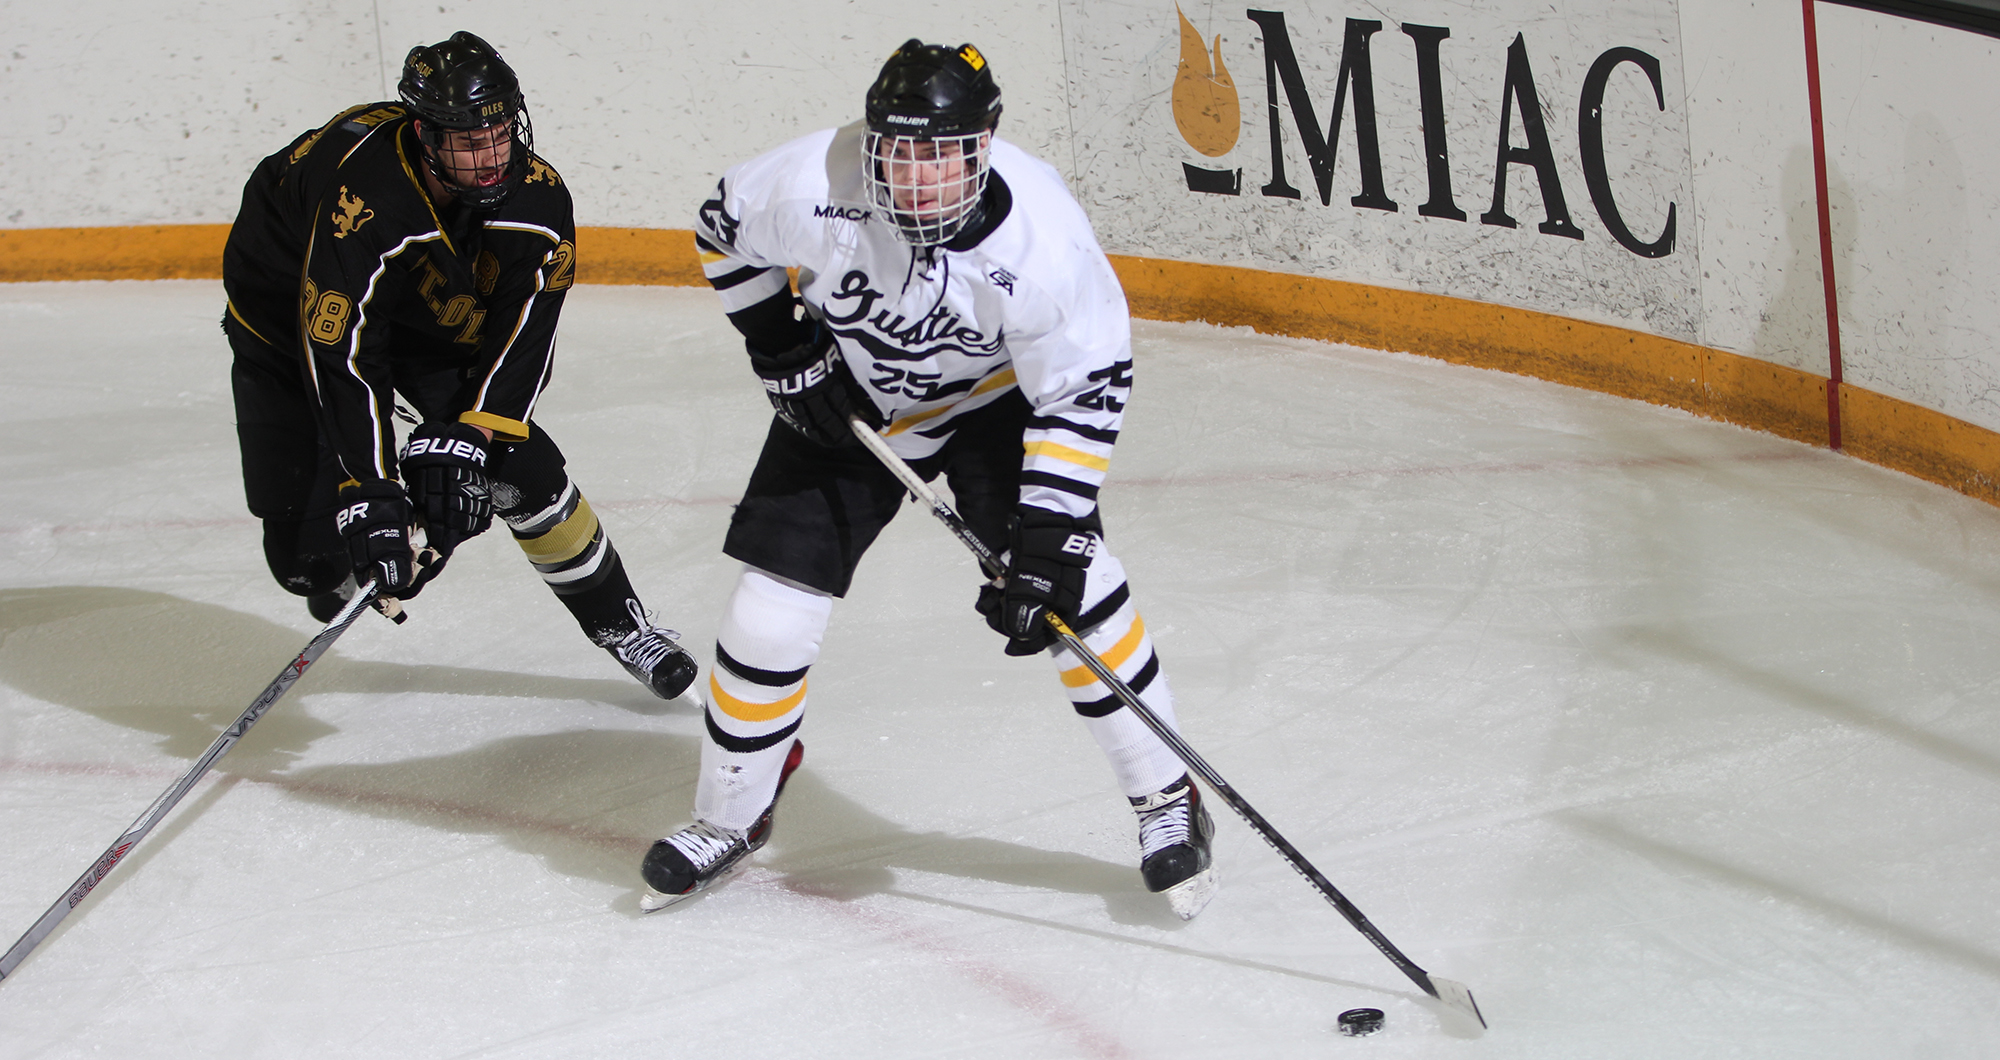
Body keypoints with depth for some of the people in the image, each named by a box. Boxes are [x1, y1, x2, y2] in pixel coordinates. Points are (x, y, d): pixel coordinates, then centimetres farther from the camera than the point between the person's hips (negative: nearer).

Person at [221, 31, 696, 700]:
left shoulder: (537, 198, -25)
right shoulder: (361, 200, -41)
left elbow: (522, 335, -22)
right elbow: (340, 359, -40)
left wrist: (467, 437, -34)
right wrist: (369, 497, -41)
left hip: (430, 315, 4)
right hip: (288, 313, -4)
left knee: (523, 467, -10)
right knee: (308, 554, -9)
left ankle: (616, 622, 9)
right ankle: (338, 578, 29)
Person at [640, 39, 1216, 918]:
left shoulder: (1040, 236, -34)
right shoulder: (814, 187, -32)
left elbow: (1085, 391, -25)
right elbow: (725, 230, -8)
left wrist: (1046, 543, -30)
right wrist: (781, 347, -11)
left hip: (994, 394, -1)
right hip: (843, 397, 2)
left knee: (1073, 584, -17)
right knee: (771, 606, -4)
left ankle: (1165, 799, 0)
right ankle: (728, 818, 19)